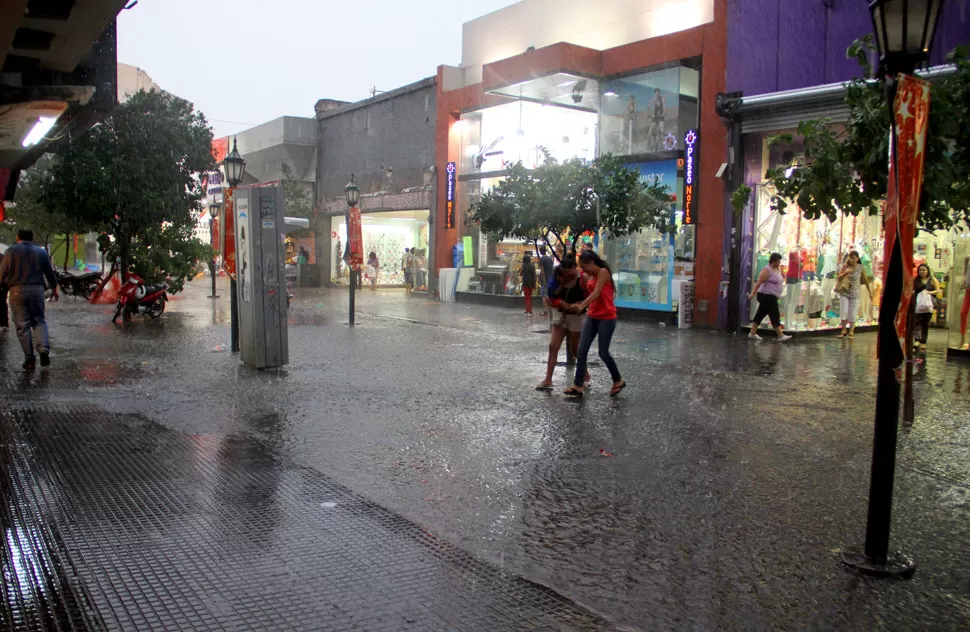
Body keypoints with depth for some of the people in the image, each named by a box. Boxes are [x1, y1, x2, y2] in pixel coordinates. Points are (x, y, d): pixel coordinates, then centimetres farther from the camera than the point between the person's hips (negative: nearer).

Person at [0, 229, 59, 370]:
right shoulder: (41, 252, 6)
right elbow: (50, 272, 12)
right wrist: (54, 288, 25)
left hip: (17, 291, -2)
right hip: (37, 289, 2)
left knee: (22, 325, 3)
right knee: (39, 321, 12)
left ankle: (29, 358, 3)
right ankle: (44, 350, -8)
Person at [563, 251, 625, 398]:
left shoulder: (603, 272, -13)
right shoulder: (590, 276, 12)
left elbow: (596, 293, -23)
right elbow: (590, 294, 11)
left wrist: (581, 306, -33)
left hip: (606, 318, -8)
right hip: (592, 317, 8)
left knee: (603, 352, 0)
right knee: (581, 350, -2)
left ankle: (618, 381, 22)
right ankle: (578, 386, 0)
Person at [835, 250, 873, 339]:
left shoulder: (860, 268, -4)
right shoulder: (845, 266, -2)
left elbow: (866, 280, 3)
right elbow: (838, 277, -2)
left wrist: (870, 292, 5)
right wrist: (845, 273, -20)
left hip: (855, 293, -1)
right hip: (844, 292, 1)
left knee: (853, 313, 1)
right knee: (844, 311, -1)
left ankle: (851, 331, 11)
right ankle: (844, 330, 11)